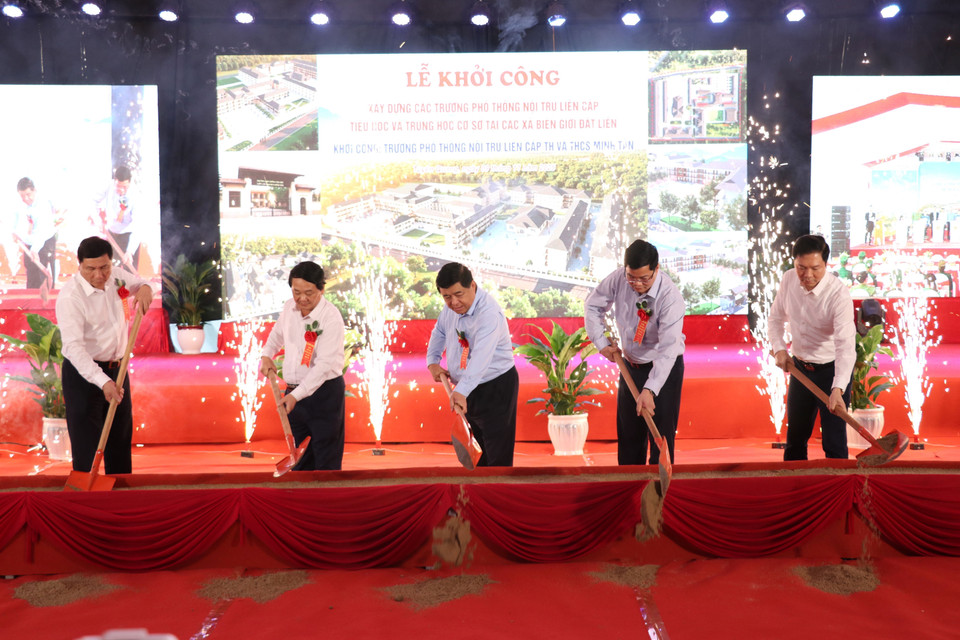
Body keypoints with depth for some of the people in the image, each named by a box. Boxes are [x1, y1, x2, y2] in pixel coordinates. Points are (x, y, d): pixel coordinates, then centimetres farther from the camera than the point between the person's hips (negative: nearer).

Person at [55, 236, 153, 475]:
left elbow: (137, 283, 19)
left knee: (120, 442, 15)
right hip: (83, 373, -7)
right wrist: (103, 382, -40)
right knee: (86, 446, -5)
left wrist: (145, 288, -9)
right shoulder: (70, 296, -22)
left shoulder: (115, 276, -2)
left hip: (116, 370, 7)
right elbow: (74, 347, -29)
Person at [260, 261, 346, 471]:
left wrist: (297, 395, -29)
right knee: (299, 460, 15)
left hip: (324, 393, -7)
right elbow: (277, 333, 25)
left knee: (326, 463, -2)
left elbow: (324, 365, -24)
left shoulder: (331, 318, -19)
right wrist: (267, 355, 9)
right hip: (294, 392, 7)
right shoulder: (289, 307, 3)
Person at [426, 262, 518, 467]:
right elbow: (439, 332, 21)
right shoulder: (451, 307, 1)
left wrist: (461, 391, -51)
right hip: (468, 389, 8)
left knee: (498, 454, -7)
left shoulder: (489, 313, -27)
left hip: (496, 388, -8)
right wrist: (433, 361, 6)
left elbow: (481, 357, -40)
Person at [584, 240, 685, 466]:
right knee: (628, 433, 13)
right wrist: (601, 343, -3)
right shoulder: (618, 279, -15)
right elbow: (592, 305, 3)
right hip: (631, 365, 5)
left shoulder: (670, 297, -29)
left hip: (664, 368, -5)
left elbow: (668, 349, -33)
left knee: (661, 435, -4)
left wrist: (650, 390, -40)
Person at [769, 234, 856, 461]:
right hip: (799, 367, 6)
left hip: (832, 370, -5)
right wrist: (779, 348, -7)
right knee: (795, 438, 17)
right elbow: (775, 317, 10)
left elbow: (846, 345, -33)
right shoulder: (789, 279, -7)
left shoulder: (838, 293, -24)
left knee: (834, 443, -6)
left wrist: (838, 389, -44)